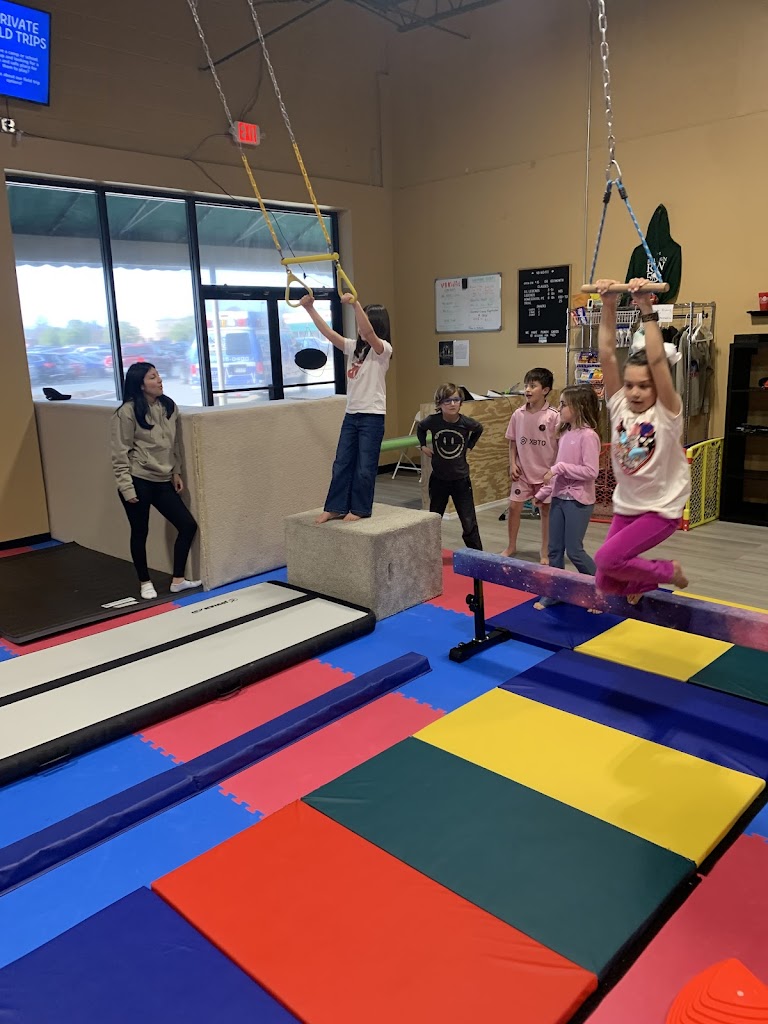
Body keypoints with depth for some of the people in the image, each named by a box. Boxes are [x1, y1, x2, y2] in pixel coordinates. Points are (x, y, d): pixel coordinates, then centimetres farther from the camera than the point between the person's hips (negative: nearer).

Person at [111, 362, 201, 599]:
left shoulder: (169, 407, 5)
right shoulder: (128, 412, -13)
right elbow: (120, 453, -11)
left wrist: (176, 473, 12)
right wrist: (126, 486, -14)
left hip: (162, 481, 6)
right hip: (138, 481, -6)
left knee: (188, 525, 3)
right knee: (140, 532, 7)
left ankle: (177, 580, 15)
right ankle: (145, 583, 25)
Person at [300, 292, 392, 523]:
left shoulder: (383, 348, -9)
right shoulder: (354, 347, 12)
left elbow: (367, 332, -29)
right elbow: (328, 333, 6)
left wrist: (355, 304, -39)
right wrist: (310, 309, -2)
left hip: (372, 416, -7)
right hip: (351, 415, 7)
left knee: (365, 466, 1)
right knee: (341, 463, 9)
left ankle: (360, 509, 14)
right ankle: (336, 507, 17)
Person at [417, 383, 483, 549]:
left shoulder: (466, 422, -13)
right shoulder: (433, 421, -14)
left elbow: (479, 429, 12)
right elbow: (420, 427, 12)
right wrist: (423, 445, 2)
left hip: (461, 479, -1)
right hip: (438, 479, 1)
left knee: (469, 523, 1)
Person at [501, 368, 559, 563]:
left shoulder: (553, 416, -13)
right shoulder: (518, 414, -2)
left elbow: (560, 445, -10)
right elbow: (513, 442, 7)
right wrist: (512, 464, -2)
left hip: (546, 472, -3)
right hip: (523, 471, 3)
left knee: (546, 510, 8)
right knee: (514, 506, 6)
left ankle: (545, 551, 21)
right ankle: (511, 546, 25)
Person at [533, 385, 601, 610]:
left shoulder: (588, 435, -17)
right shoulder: (565, 433, 9)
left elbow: (591, 471, -22)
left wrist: (560, 467, -22)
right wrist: (543, 493, 15)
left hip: (578, 501, -8)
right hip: (559, 498, 8)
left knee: (574, 550, -2)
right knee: (554, 550, 12)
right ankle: (553, 593, 24)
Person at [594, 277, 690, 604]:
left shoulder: (666, 411, -14)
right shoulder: (619, 405, -4)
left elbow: (657, 360, -28)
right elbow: (607, 355, -12)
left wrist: (647, 310, -33)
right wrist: (608, 307, -20)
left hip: (661, 510, -5)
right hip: (625, 507, 5)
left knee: (606, 559, -20)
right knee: (606, 584, 5)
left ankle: (666, 571, 7)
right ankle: (647, 576, 37)